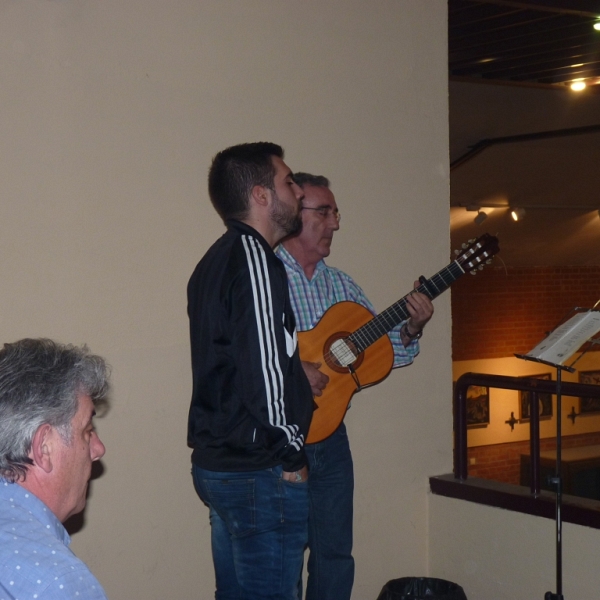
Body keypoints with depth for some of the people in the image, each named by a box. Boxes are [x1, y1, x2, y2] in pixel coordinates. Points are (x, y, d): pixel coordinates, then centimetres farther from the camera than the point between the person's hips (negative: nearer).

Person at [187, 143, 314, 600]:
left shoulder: (217, 260, 15)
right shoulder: (254, 259, -16)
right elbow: (265, 371, -24)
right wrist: (291, 455, -12)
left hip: (216, 461, 10)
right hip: (260, 473, -10)